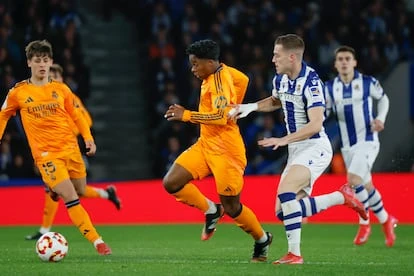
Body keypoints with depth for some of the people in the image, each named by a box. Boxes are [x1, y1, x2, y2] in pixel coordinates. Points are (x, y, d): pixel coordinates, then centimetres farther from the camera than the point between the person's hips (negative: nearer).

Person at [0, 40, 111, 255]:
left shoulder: (61, 89, 6)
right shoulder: (18, 92, 0)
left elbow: (76, 116, 14)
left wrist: (88, 138, 3)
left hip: (70, 148, 4)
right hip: (46, 154, -4)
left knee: (80, 192, 10)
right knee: (71, 198, -15)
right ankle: (97, 241, -15)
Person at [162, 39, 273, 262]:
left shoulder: (219, 81, -20)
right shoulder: (222, 72, 7)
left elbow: (221, 117, -29)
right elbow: (243, 80, 26)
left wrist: (186, 115, -28)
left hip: (225, 150, -9)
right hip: (206, 144, 9)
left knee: (231, 208, 1)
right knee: (171, 183, -6)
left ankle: (262, 239, 26)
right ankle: (211, 210, 12)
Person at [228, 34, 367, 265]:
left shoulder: (310, 82, -20)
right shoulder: (280, 79, 5)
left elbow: (315, 124, -27)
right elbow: (275, 101, 29)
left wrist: (284, 140, -34)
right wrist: (251, 107, 12)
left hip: (315, 147, -9)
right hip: (297, 150, 9)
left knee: (286, 193, -29)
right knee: (283, 211, 2)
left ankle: (295, 253, -23)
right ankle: (342, 197, 16)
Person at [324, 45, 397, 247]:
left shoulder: (368, 82, -5)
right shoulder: (330, 87, 2)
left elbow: (383, 99, 12)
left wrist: (381, 118, -4)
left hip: (367, 141, -5)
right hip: (347, 145, 5)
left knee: (353, 180, -22)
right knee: (366, 187, 13)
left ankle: (364, 223, -5)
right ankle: (386, 220, 35)